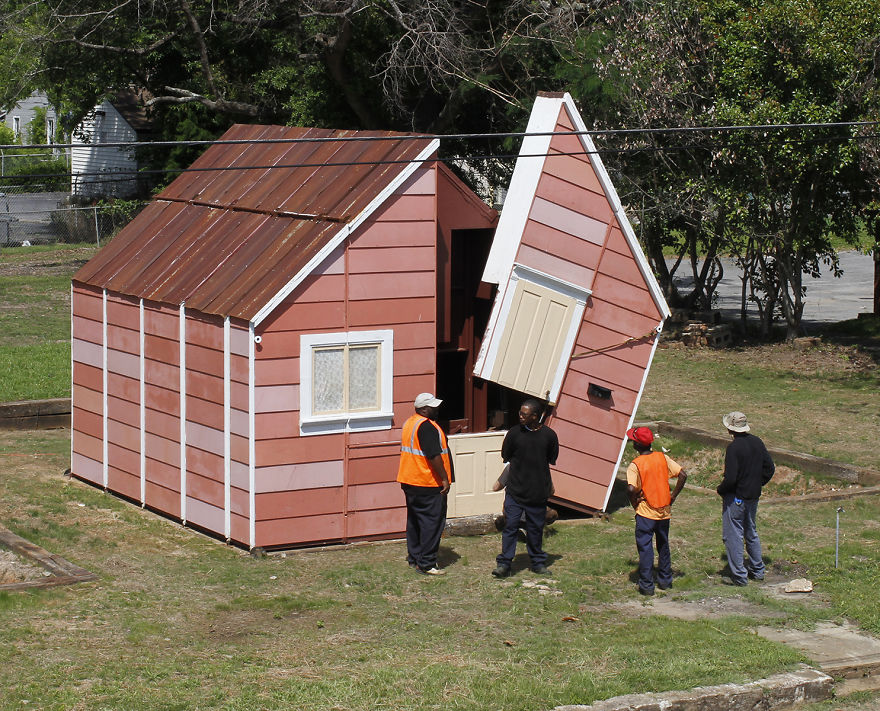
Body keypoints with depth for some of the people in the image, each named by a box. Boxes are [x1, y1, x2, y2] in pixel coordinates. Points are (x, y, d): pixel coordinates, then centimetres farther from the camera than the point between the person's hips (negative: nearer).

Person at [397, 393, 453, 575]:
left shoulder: (409, 423, 12)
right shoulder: (427, 427, -20)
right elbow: (434, 456, -23)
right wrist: (445, 479, -17)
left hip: (409, 483, 10)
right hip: (428, 485, -10)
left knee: (414, 521, 16)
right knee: (432, 523, -4)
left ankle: (414, 558, 23)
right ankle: (426, 564, -3)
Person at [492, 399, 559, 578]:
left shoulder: (548, 435, -2)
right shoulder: (514, 433, -2)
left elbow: (551, 460, 9)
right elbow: (505, 457, 9)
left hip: (538, 493, 0)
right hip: (515, 489, 0)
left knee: (535, 529, 10)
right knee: (510, 526, -5)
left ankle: (538, 562, 23)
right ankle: (504, 564, -2)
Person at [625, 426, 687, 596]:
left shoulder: (635, 465, -15)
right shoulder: (662, 458, -2)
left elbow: (631, 489, -27)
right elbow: (682, 475, -5)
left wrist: (634, 504, -8)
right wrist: (673, 496, 2)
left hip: (646, 513, -5)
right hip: (664, 511, 5)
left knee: (645, 548, 3)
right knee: (663, 546, 19)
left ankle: (647, 585, 4)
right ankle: (665, 580, 28)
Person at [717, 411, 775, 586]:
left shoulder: (734, 448, -22)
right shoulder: (757, 443, 2)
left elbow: (730, 478, -24)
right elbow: (770, 468, 9)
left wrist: (720, 490, -6)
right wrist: (757, 484, 15)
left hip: (735, 498, -8)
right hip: (753, 496, 8)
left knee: (733, 536, 1)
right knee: (751, 533, 22)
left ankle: (739, 576, 3)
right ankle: (757, 570, 31)